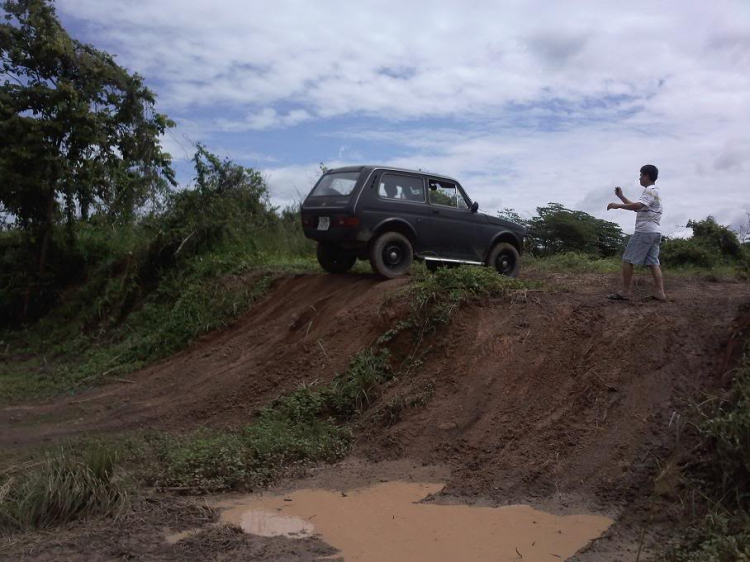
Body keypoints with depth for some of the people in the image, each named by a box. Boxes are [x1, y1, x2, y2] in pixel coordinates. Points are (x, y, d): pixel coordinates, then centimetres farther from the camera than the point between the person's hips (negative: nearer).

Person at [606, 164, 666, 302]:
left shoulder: (650, 190, -9)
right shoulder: (653, 191, 24)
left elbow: (638, 206, -25)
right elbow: (636, 206, 29)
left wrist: (618, 205, -18)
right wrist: (621, 196, 24)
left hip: (645, 231, -10)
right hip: (654, 232, 10)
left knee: (627, 259, -6)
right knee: (653, 262, 5)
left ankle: (625, 292, -7)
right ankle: (660, 293, -2)